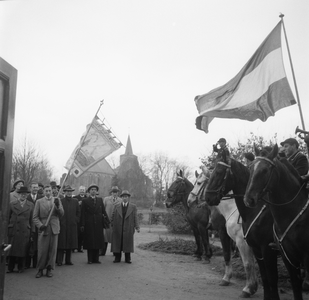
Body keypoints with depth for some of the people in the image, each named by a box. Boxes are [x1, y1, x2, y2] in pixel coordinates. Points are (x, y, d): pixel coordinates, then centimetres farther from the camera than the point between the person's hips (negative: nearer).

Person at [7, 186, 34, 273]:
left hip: (25, 231, 0)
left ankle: (21, 268, 17)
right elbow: (8, 218, 8)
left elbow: (32, 219, 5)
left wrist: (31, 232, 2)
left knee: (23, 250, 3)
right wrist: (7, 229, 4)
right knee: (12, 250, 4)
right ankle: (10, 268, 17)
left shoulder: (31, 205, 6)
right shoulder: (12, 204, 6)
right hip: (13, 230, 0)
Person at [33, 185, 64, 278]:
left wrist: (57, 206, -13)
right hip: (43, 229, -1)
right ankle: (40, 270, 11)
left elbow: (61, 214, 3)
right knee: (42, 250, -2)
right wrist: (40, 225, -13)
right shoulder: (39, 202, 5)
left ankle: (49, 269, 15)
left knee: (52, 250, 4)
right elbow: (35, 217, 2)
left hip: (54, 228, 2)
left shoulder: (57, 200, 9)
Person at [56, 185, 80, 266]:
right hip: (62, 225, -3)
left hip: (72, 226, 3)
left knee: (71, 243, 6)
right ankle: (59, 261, 4)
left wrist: (76, 220, 5)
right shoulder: (60, 201, -1)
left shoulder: (75, 201, 10)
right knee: (61, 244, -2)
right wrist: (59, 221, -6)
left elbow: (78, 212, 15)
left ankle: (68, 260, 15)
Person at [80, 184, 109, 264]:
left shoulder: (100, 200, 11)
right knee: (89, 242, 0)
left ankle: (96, 259, 13)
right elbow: (83, 214, -1)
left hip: (98, 224, 3)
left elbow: (103, 211, 11)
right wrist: (82, 225, -7)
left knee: (98, 241, 5)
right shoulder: (85, 201, 2)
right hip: (89, 224, -3)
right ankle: (90, 259, 8)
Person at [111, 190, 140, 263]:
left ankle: (127, 258, 13)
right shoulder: (116, 206, 10)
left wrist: (137, 227, -7)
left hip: (128, 229, -1)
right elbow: (113, 217, 9)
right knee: (117, 243, 3)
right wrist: (112, 225, 1)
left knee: (128, 243, 3)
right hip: (118, 229, 1)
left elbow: (135, 217, 1)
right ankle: (117, 258, 14)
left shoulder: (133, 206, 6)